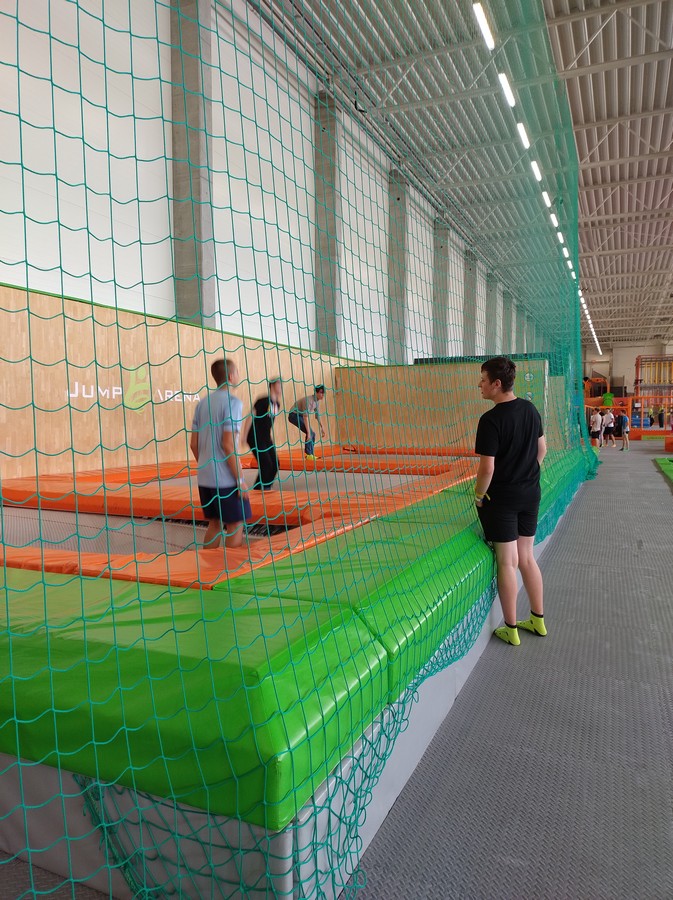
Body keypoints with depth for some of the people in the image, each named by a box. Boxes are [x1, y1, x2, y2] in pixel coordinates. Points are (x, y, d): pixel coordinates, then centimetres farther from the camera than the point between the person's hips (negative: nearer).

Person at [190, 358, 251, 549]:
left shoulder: (202, 403, 9)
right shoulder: (232, 402, -11)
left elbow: (194, 444, 10)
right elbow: (228, 445, -18)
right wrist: (240, 480, -13)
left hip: (205, 478, 7)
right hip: (226, 479, -7)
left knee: (214, 523, 17)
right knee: (236, 525, 5)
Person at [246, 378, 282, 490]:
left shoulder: (277, 403, 6)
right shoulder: (263, 400, -17)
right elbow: (251, 416, -16)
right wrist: (245, 435, -15)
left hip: (266, 439, 8)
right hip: (255, 438, -8)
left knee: (275, 464, 4)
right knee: (266, 465, -11)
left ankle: (266, 489, 18)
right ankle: (258, 490, 3)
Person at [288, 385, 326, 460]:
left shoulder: (316, 402, -1)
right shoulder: (308, 400, -29)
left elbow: (317, 417, 9)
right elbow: (305, 417, -34)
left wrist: (322, 429, 7)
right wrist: (308, 433, -37)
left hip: (300, 416, 9)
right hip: (294, 415, -9)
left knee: (312, 434, 4)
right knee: (310, 433, -19)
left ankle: (311, 454, 12)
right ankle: (308, 454, -14)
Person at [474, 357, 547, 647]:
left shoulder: (491, 420, -21)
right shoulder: (530, 409, 2)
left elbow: (487, 468, -22)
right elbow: (542, 449, 12)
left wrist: (478, 496, -7)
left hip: (501, 499, -7)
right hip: (530, 495, 7)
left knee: (507, 563, 4)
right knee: (526, 558, 18)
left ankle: (511, 630, 17)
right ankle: (538, 620, 30)